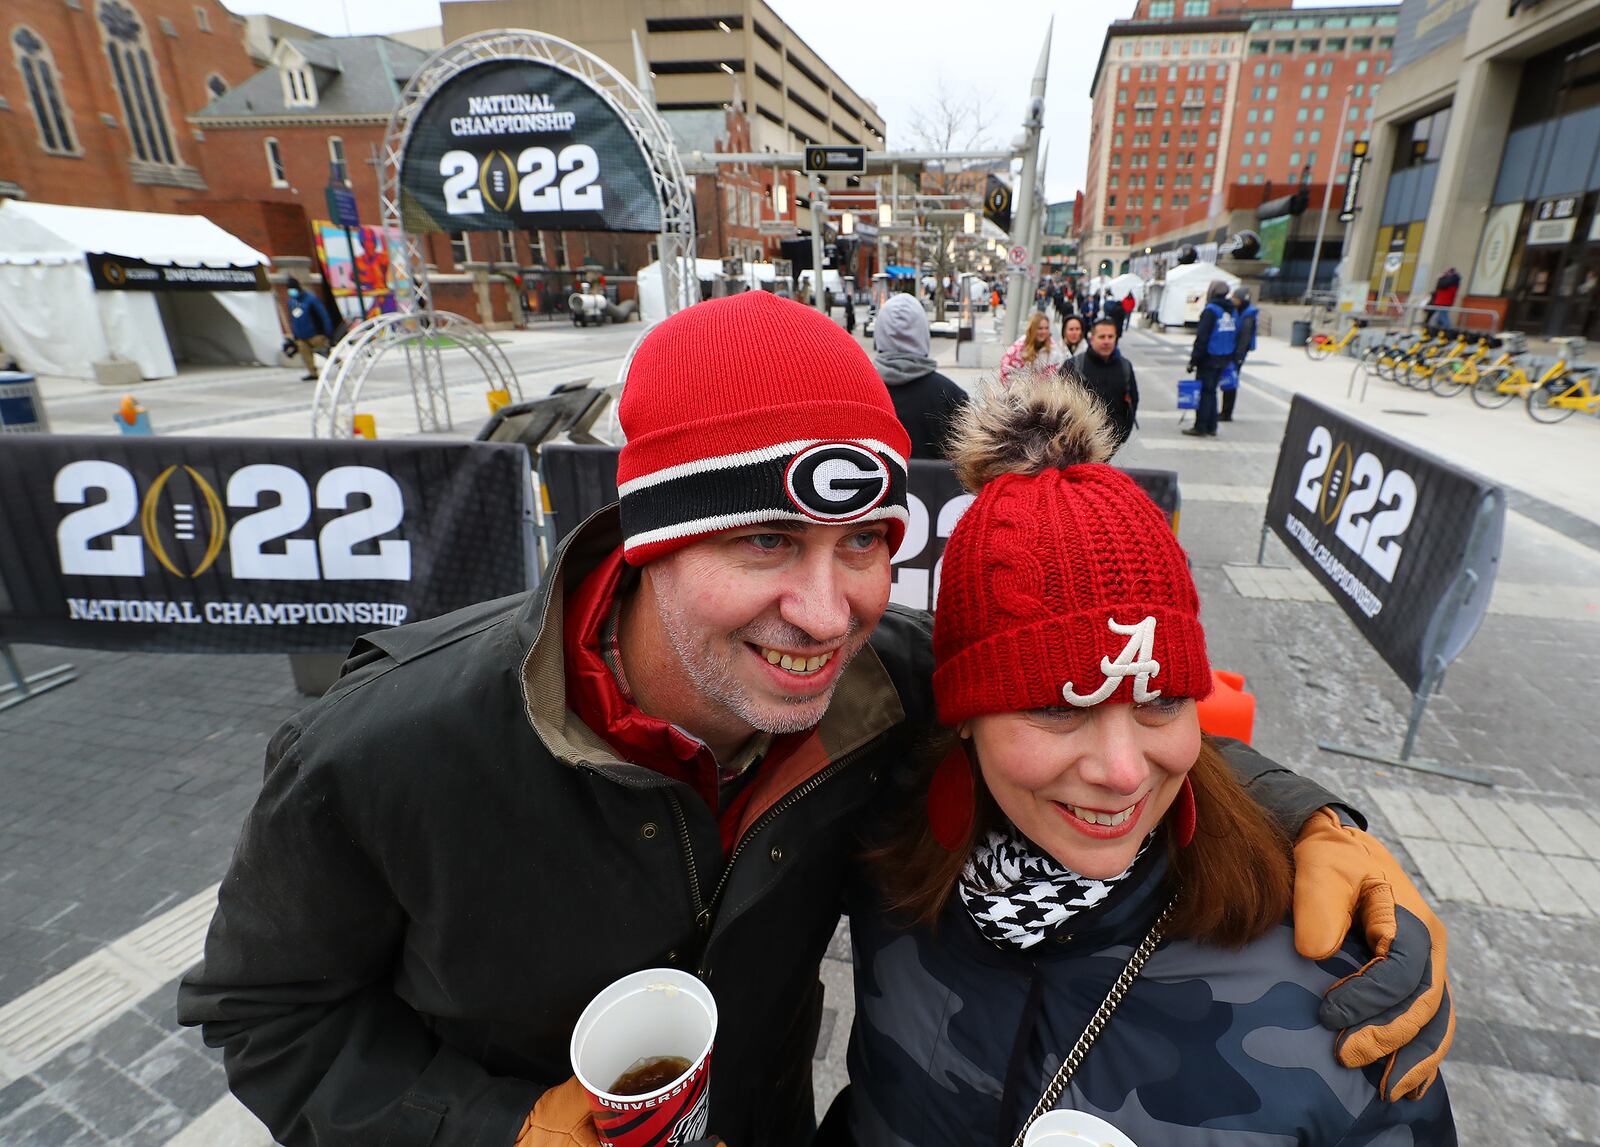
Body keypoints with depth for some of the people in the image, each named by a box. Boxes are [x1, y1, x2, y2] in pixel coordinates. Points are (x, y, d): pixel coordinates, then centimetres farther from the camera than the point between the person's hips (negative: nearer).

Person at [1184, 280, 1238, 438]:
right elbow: (1236, 338, 15)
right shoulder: (1233, 313, 12)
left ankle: (1200, 428, -2)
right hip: (1224, 359, 8)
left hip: (1209, 359, -7)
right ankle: (1211, 428, 17)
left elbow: (1202, 337, -17)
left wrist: (1194, 360, -15)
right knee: (1211, 392, 15)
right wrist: (1230, 360, 18)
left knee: (1203, 392, -3)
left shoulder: (1210, 311, -12)